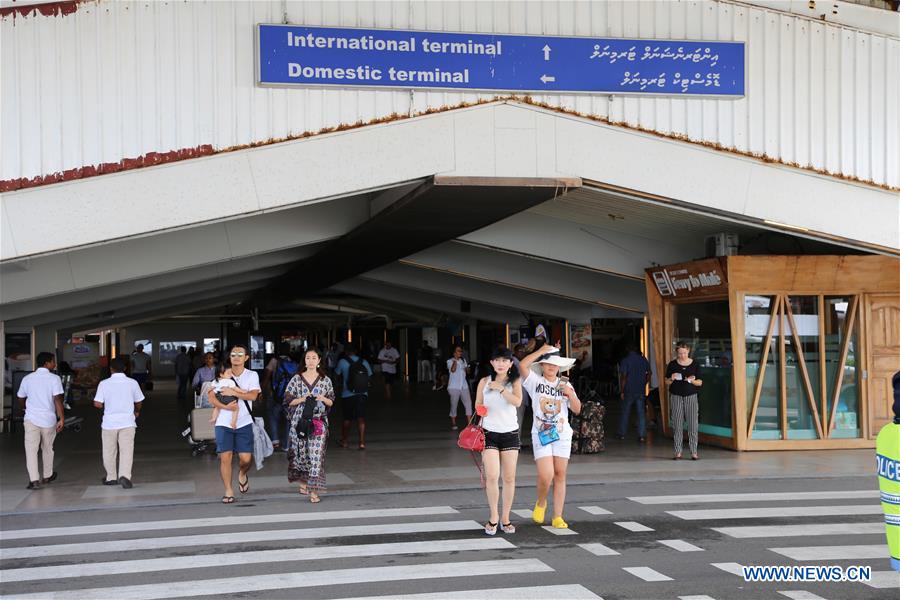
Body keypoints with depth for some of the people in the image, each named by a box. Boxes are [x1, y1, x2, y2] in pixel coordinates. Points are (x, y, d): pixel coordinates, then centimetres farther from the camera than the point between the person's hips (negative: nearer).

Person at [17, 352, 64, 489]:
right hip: (49, 419, -1)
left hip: (31, 419, 1)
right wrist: (61, 419, -12)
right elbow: (57, 399, -15)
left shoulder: (27, 378, 5)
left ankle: (34, 479, -14)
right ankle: (47, 476, 33)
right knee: (47, 449, 18)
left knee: (31, 450, -1)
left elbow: (21, 398, 17)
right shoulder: (54, 378, -7)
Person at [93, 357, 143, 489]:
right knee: (126, 450, 0)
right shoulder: (132, 383, -3)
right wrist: (137, 411, 30)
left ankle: (111, 477, 26)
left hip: (109, 423, 0)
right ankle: (125, 475, -18)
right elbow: (138, 401, 9)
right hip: (127, 422, 0)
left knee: (109, 452, 15)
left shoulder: (104, 384, -7)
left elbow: (97, 403, -9)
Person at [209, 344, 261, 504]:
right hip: (224, 423, 1)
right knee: (225, 457, -4)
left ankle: (242, 474, 30)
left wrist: (233, 392, -17)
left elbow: (253, 395, -12)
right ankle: (228, 490, 8)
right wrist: (225, 407, -17)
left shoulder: (252, 375, 3)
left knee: (246, 458, -5)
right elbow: (211, 397, -1)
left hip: (244, 423, -1)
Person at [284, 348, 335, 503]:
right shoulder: (297, 379, 4)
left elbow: (331, 402, 12)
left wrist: (323, 398, -9)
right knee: (301, 453, 6)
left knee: (317, 454, -9)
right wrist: (302, 399, -12)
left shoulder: (326, 380, 7)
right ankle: (302, 483, 31)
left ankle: (313, 491, -10)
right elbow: (288, 401, 3)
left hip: (318, 421, 0)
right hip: (300, 421, 0)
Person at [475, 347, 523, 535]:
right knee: (492, 476, -10)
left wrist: (500, 388, -18)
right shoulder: (484, 382, 4)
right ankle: (493, 517, 6)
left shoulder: (514, 382, 3)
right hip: (489, 433, -1)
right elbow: (477, 407, 7)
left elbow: (517, 401, -14)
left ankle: (505, 518, 16)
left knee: (509, 478, 4)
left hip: (510, 433, 1)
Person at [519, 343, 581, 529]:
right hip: (541, 434, -3)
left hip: (562, 434, 3)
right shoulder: (535, 381, 2)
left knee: (560, 475, 2)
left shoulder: (565, 384, 11)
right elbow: (522, 365, -17)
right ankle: (540, 503, 16)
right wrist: (541, 350, -11)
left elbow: (577, 409, 8)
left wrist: (570, 394, -9)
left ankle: (557, 517, 9)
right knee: (546, 475, -14)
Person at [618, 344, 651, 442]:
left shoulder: (625, 361, -10)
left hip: (628, 390, -2)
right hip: (641, 390, 2)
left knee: (625, 412, 11)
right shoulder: (643, 360, 2)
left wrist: (622, 391, -7)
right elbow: (649, 374, 7)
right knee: (641, 413, 4)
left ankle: (622, 434, 16)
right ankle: (642, 436, 0)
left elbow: (623, 377, -12)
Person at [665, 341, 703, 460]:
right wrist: (672, 379, -13)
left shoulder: (694, 364, 3)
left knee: (693, 424, -5)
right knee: (677, 425, 0)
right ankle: (678, 452, 4)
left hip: (691, 396, 0)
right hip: (676, 397, 0)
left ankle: (694, 452, -1)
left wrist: (692, 380, -15)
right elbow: (667, 382, 8)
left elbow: (700, 382, 5)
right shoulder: (672, 365, 2)